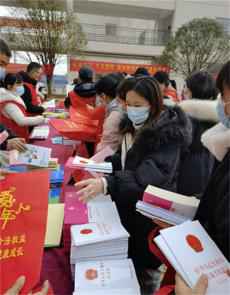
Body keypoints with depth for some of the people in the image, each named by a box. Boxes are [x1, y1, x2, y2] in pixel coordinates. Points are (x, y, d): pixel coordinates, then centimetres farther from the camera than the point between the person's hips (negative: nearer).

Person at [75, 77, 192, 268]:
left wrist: (107, 184, -49)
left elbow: (152, 175, -37)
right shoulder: (133, 125, 2)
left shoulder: (168, 133, -23)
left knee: (140, 260, 12)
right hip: (127, 203, 7)